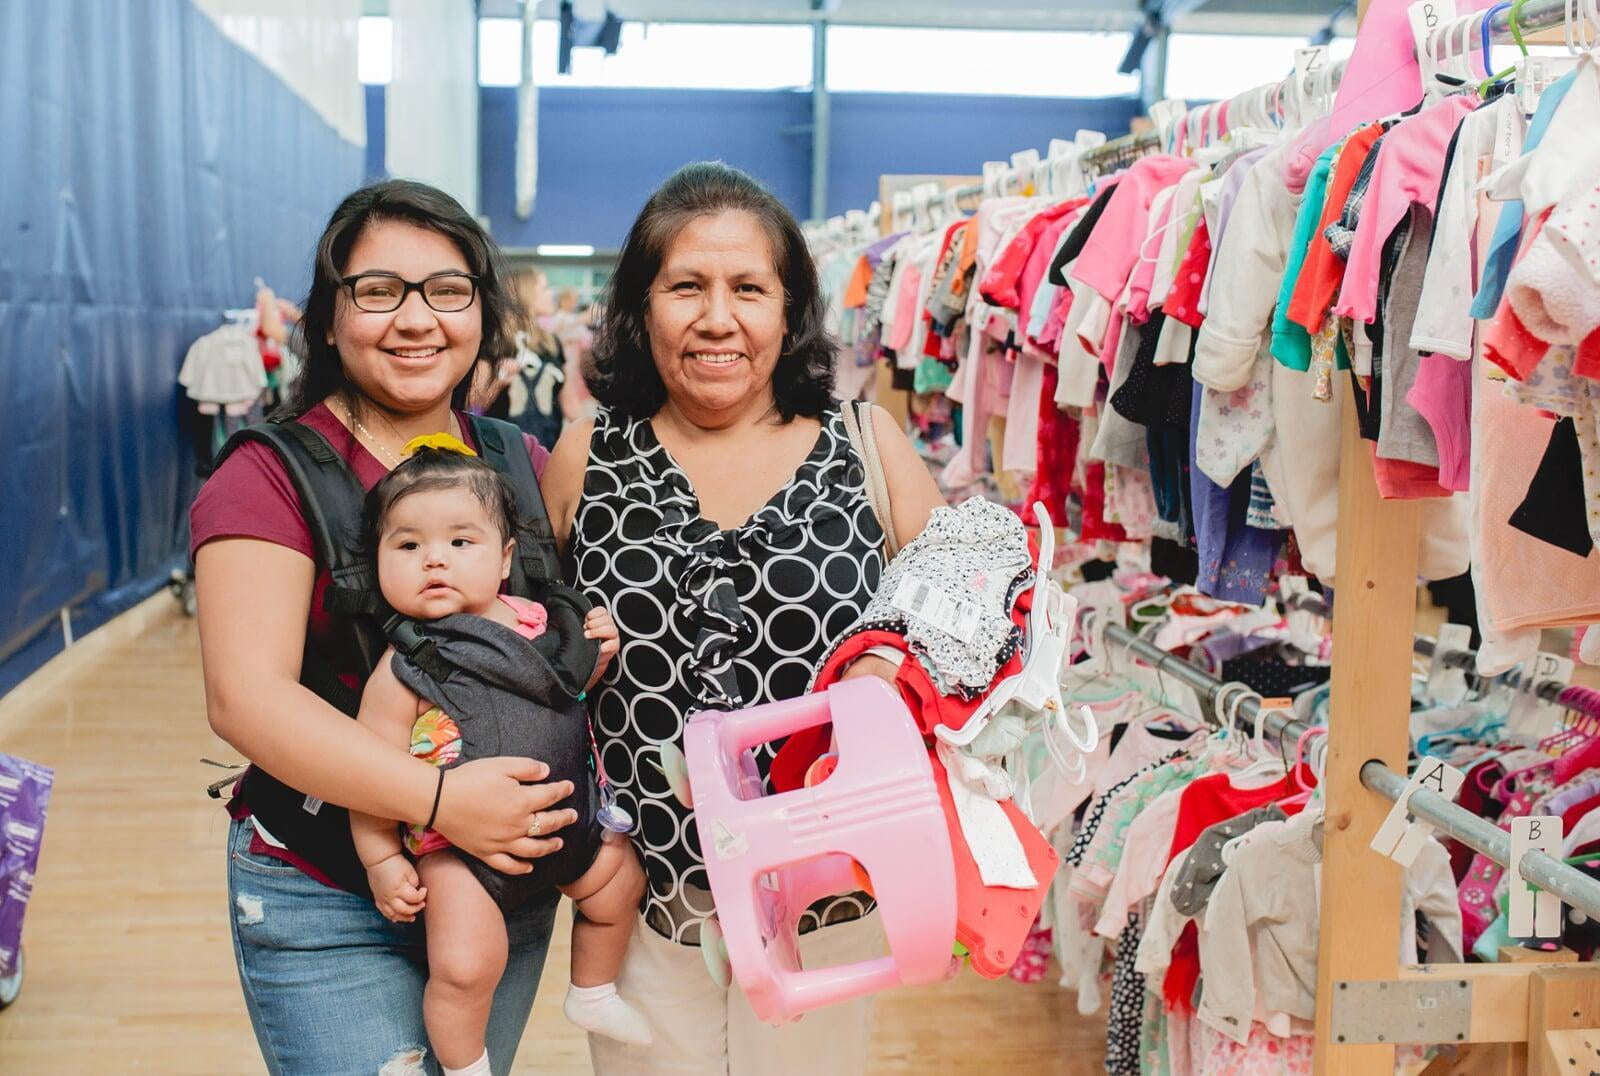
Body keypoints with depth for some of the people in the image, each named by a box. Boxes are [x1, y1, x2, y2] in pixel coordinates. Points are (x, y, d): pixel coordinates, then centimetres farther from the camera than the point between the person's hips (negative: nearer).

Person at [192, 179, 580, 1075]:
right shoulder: (272, 479, -10)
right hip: (328, 904, -4)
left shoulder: (525, 466, 4)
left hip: (509, 883, 5)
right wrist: (439, 798, -30)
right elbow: (247, 696, -20)